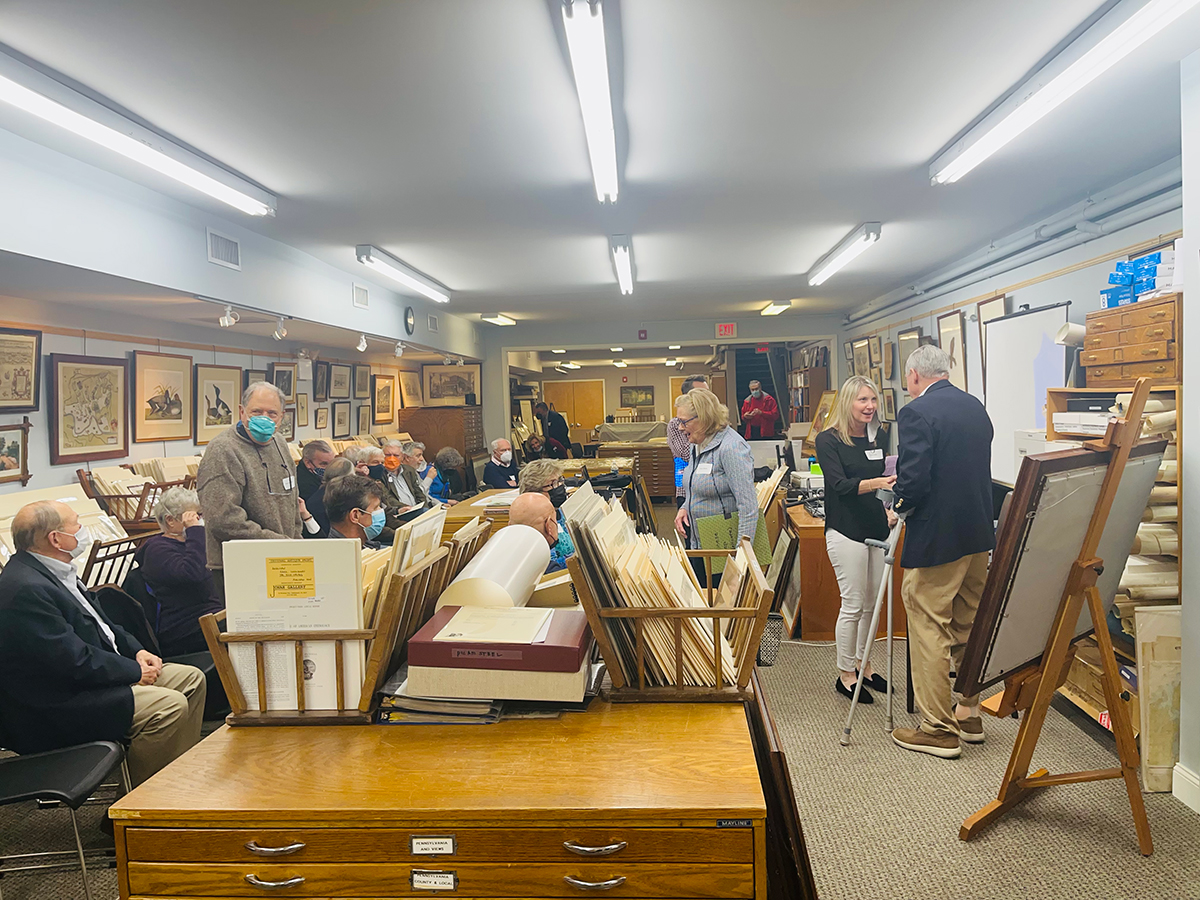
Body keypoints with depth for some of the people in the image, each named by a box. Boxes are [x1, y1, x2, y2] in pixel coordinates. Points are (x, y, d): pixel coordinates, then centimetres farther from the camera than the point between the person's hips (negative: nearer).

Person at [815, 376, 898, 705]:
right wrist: (876, 483, -34)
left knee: (873, 603, 12)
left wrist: (890, 509, 4)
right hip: (846, 531, -6)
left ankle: (863, 665, 28)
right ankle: (845, 675, 11)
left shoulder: (877, 438, 10)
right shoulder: (828, 440, -8)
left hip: (877, 529, 6)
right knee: (853, 605, -3)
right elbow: (840, 485, -19)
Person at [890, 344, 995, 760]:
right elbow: (979, 470, 15)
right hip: (979, 534, 9)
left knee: (929, 632, 2)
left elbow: (914, 482, -23)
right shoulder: (976, 407, 9)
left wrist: (899, 506, -3)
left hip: (936, 539, -8)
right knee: (969, 627, 19)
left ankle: (938, 729, 10)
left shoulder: (916, 413, -16)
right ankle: (969, 714, 32)